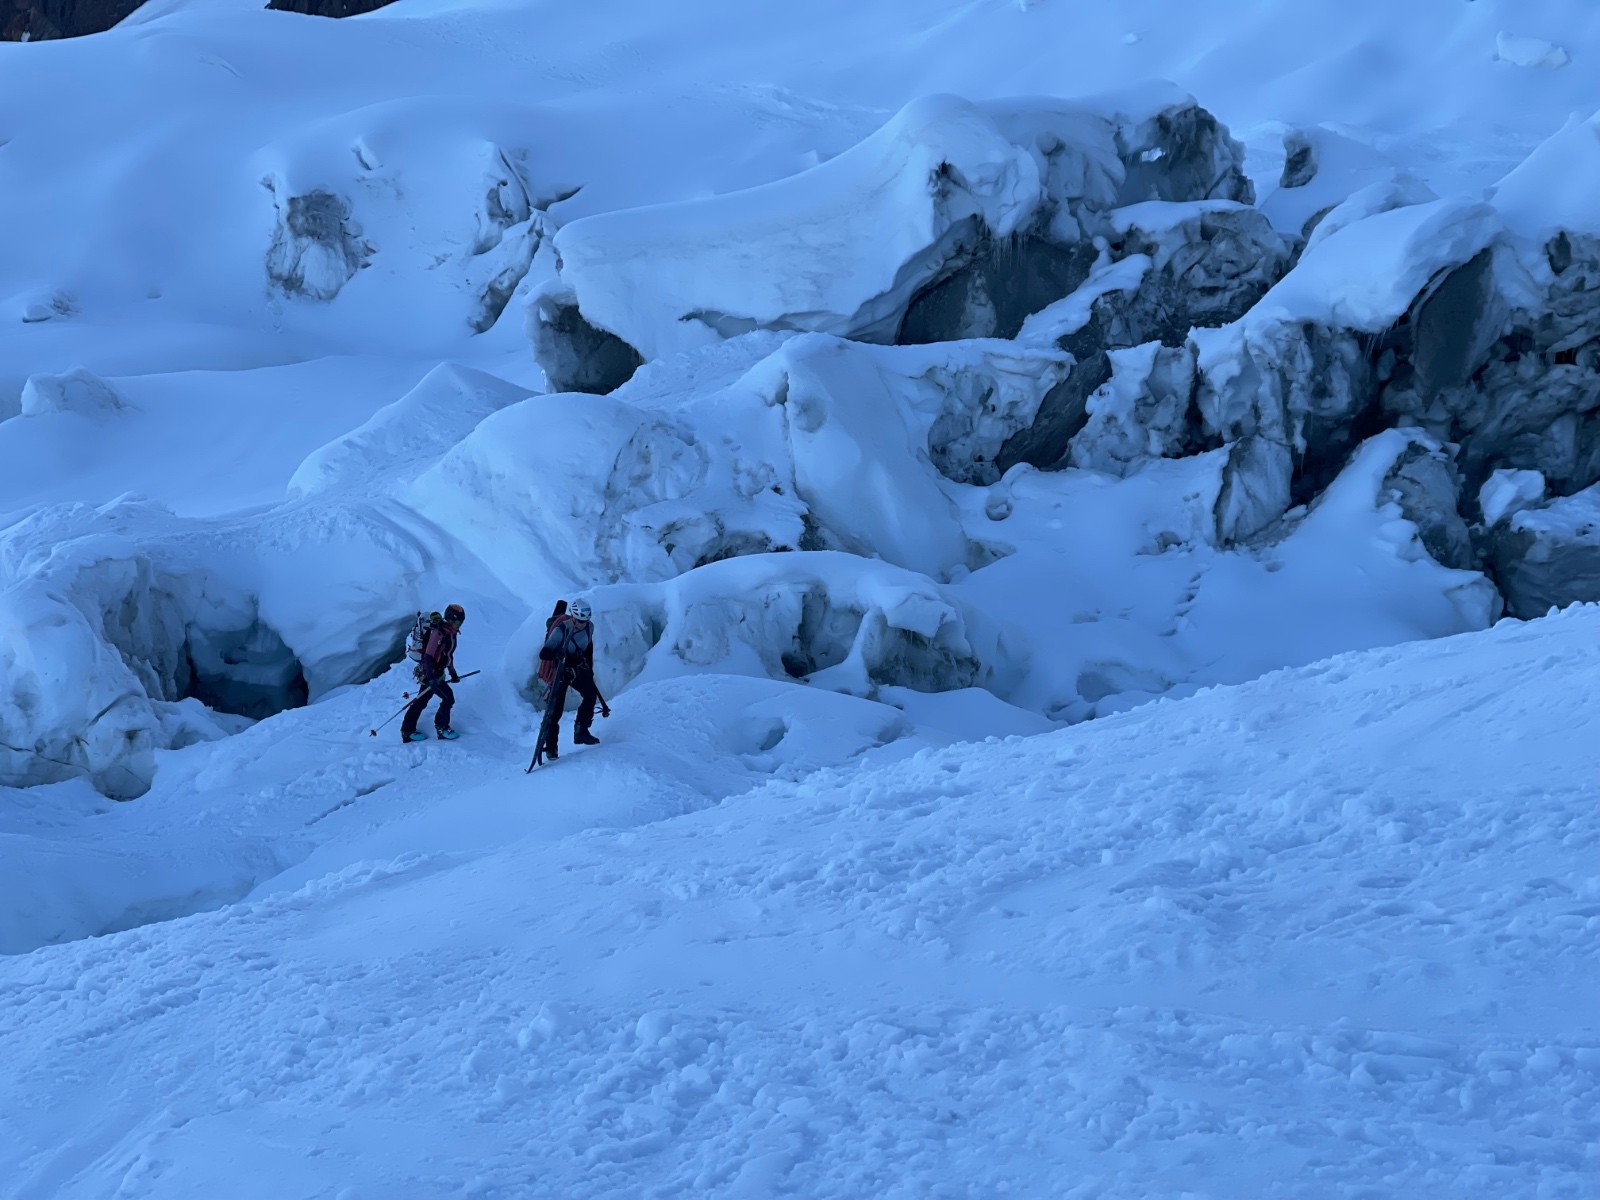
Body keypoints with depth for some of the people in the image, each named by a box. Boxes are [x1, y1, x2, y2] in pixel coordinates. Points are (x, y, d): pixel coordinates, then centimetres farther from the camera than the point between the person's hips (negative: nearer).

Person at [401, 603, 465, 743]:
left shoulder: (451, 634, 7)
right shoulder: (438, 633, -23)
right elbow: (428, 656, -28)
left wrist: (453, 673, 28)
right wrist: (431, 679, -37)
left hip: (433, 673, 10)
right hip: (430, 672, -10)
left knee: (422, 701, 14)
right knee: (448, 698, -7)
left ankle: (407, 731, 21)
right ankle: (441, 727, 9)